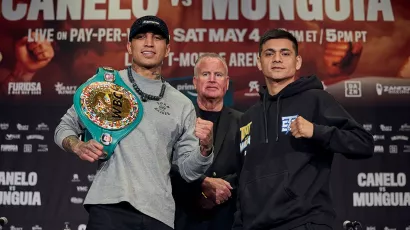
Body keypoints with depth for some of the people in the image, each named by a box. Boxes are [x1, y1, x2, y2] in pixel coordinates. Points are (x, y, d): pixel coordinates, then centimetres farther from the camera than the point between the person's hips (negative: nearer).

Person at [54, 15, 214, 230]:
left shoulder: (183, 105, 11)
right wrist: (78, 146, -9)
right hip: (110, 206, -2)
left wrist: (205, 147, -10)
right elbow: (64, 127, 11)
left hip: (158, 212, 2)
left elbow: (189, 171, 9)